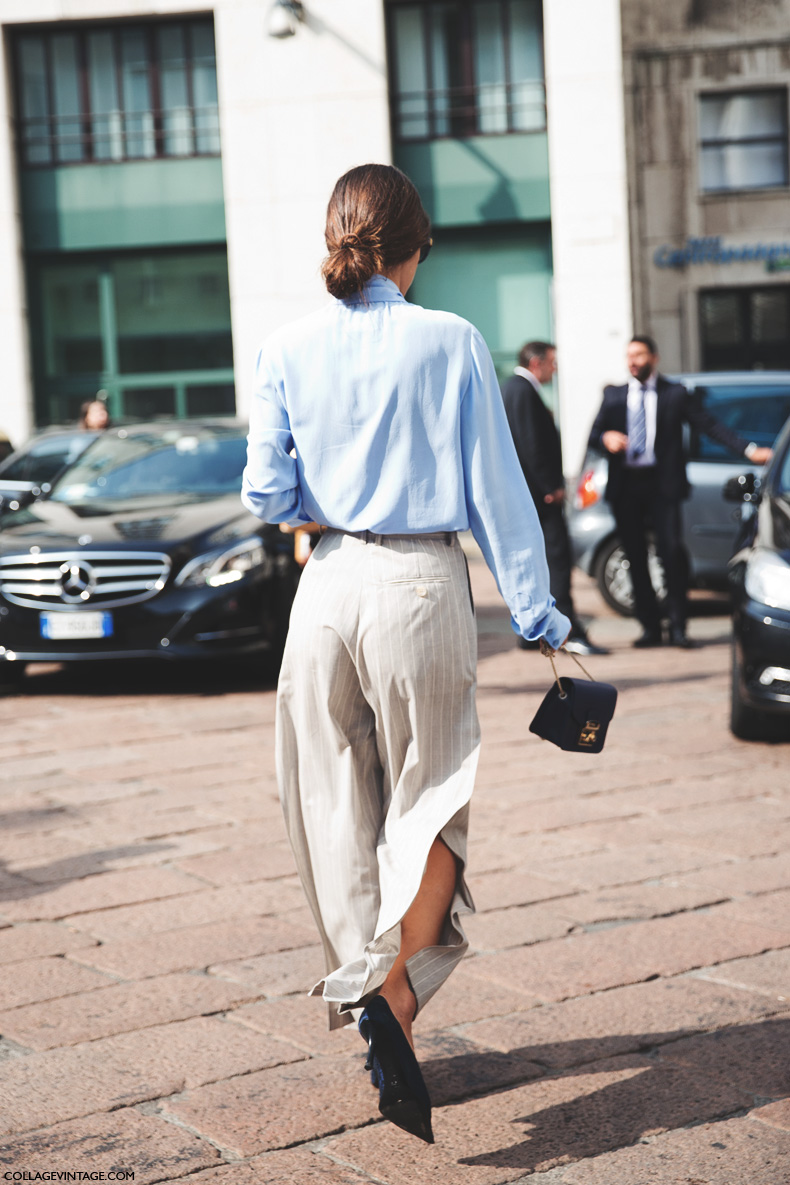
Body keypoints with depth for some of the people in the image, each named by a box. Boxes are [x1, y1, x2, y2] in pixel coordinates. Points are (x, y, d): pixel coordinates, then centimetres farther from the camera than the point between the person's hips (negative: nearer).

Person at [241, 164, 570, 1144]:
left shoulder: (286, 352, 1)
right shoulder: (449, 343, -5)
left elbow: (268, 496, -1)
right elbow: (495, 489, -4)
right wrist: (537, 614, 2)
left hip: (328, 588, 3)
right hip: (420, 585, -2)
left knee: (339, 810, 14)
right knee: (433, 800, 6)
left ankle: (361, 986, 23)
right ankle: (397, 993, -13)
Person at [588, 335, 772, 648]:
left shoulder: (675, 393, 7)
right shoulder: (614, 395, 15)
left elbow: (709, 425, 2)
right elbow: (594, 433, 11)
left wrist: (750, 450, -8)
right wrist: (605, 437, -13)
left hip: (661, 484, -3)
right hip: (625, 485, 3)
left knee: (672, 551, -11)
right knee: (635, 558, 3)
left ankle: (677, 627, -4)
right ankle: (650, 628, 11)